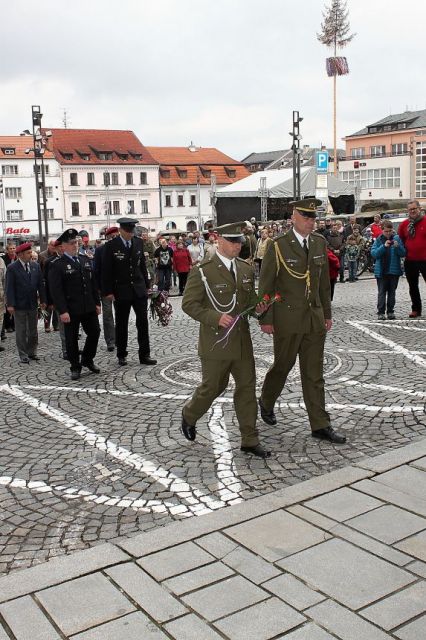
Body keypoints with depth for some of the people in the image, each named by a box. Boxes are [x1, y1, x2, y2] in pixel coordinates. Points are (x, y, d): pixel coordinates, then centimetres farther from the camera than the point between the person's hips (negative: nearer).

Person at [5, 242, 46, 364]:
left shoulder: (35, 266, 3)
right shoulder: (12, 268, -9)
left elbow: (40, 284, 6)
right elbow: (9, 287, -10)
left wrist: (43, 300, 3)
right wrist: (10, 304, -15)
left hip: (33, 304, 4)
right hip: (19, 305, -4)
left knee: (33, 330, 12)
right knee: (21, 331, 4)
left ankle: (32, 352, 25)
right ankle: (23, 355, 13)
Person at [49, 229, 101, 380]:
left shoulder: (86, 260, 10)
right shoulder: (57, 265, -8)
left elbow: (93, 283, 14)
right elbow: (56, 290, -13)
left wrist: (97, 303, 9)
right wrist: (62, 311, -18)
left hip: (89, 307, 5)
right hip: (70, 310, -5)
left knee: (94, 333, 9)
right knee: (71, 339, 4)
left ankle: (87, 360, 30)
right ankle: (75, 367, 19)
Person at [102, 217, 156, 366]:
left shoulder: (139, 242, 4)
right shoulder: (111, 246, -8)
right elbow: (106, 270, -6)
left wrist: (146, 285, 10)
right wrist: (108, 291, -9)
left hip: (139, 289, 3)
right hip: (121, 291, -3)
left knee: (143, 322, 1)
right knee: (121, 324, 8)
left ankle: (144, 355, 8)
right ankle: (121, 355, 19)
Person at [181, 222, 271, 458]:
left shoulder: (246, 269, 7)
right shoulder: (203, 271, -11)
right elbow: (189, 304, -11)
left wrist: (258, 307, -4)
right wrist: (216, 318, -23)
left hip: (242, 340, 5)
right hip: (215, 341, -5)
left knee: (247, 387, 6)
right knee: (213, 387, 8)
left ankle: (250, 439, 15)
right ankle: (189, 415, 38)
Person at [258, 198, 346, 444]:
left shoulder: (320, 243, 7)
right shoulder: (278, 246, -8)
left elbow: (324, 281, 13)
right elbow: (266, 285, -6)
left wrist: (327, 313, 12)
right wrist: (266, 319, -8)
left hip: (315, 318, 4)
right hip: (287, 318, -4)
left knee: (314, 373, 7)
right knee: (282, 366, 10)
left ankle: (320, 425, 13)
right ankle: (266, 403, 38)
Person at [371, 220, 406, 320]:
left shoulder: (397, 238, 1)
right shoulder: (378, 240, 0)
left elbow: (403, 253, 1)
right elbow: (373, 253, -9)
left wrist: (397, 247, -18)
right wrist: (384, 246, -20)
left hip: (394, 270, 1)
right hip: (381, 271, -1)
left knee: (392, 292, 10)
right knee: (382, 292, 1)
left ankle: (390, 311, 16)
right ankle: (381, 312, 2)